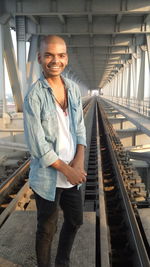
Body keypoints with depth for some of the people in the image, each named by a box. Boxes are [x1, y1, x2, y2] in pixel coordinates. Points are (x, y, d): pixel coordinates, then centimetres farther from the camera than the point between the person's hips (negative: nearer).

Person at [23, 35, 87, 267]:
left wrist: (79, 161, -8)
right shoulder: (34, 96, -16)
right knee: (47, 229, 13)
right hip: (48, 176, -6)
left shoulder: (74, 89, 2)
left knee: (75, 220, 22)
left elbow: (80, 127, 6)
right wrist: (66, 170, -14)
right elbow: (37, 145, -17)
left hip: (72, 172, 6)